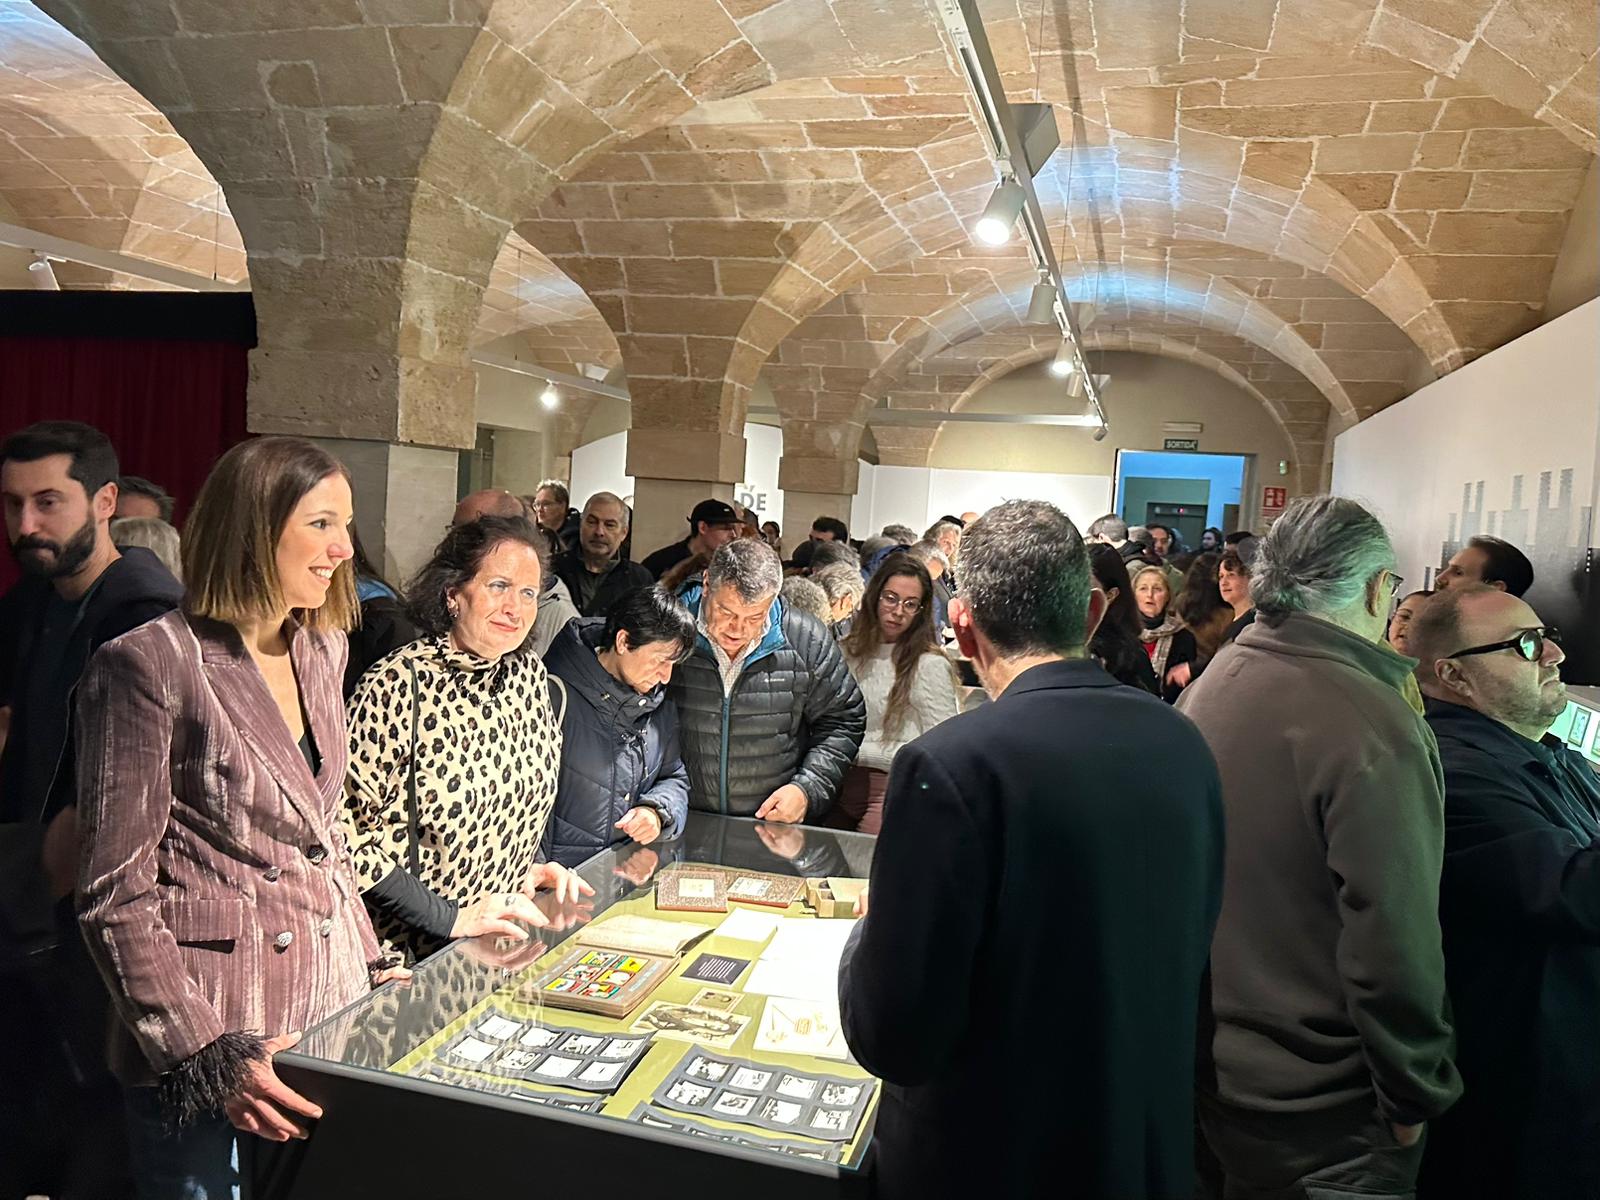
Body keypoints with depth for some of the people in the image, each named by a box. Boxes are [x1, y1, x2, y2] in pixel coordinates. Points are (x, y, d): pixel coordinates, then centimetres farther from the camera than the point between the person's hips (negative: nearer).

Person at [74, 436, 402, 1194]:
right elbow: (117, 895, -14)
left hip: (335, 1008, 6)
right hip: (210, 1031, -6)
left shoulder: (321, 649, 5)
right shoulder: (151, 664, -15)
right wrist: (206, 1055, -17)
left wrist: (370, 962, 10)